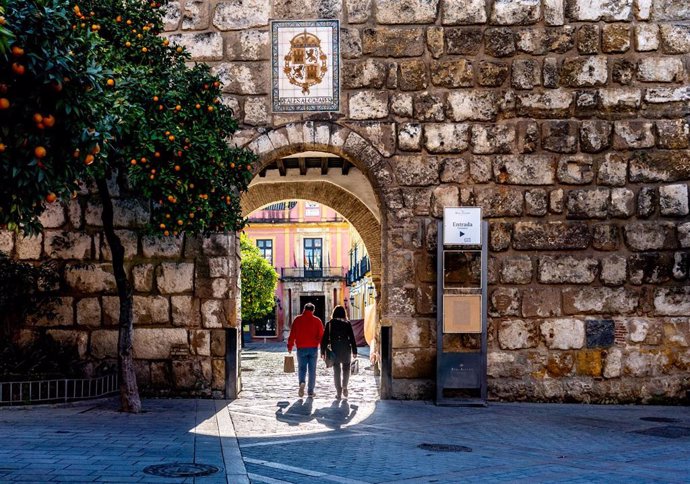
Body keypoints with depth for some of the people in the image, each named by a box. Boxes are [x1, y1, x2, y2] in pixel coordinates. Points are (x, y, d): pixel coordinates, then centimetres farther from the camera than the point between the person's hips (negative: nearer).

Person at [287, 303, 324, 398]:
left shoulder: (297, 320, 2)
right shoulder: (317, 320, 2)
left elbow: (292, 334, 0)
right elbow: (321, 335, 1)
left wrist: (290, 346, 8)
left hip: (301, 348, 0)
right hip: (313, 348, 0)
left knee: (302, 368, 9)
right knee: (312, 370, 7)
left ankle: (302, 382, -19)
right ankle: (310, 391, 7)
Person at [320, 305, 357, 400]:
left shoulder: (329, 324, 1)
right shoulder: (347, 324, -1)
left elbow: (325, 339, 0)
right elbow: (352, 338, -3)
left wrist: (323, 352, 5)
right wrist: (354, 352, 2)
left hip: (335, 350, 1)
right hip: (346, 350, 0)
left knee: (337, 371, 8)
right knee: (346, 369, 16)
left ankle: (338, 392, 5)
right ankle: (344, 387, -1)